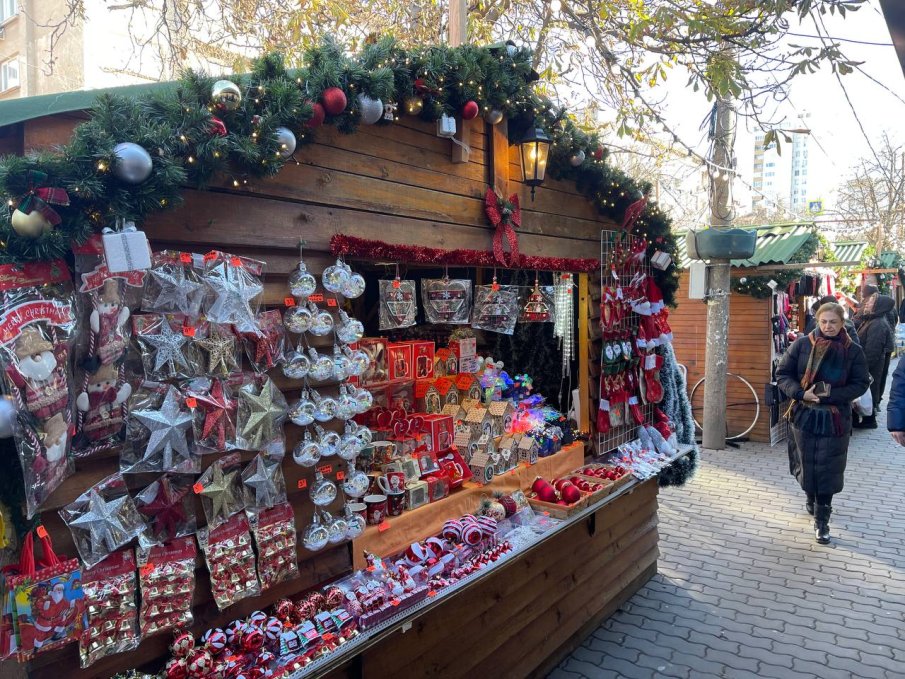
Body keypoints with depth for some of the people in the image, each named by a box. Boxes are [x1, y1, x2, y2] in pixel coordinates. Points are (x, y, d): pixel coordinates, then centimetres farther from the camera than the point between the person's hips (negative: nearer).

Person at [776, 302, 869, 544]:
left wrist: (832, 394, -17)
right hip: (804, 415, 1)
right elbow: (782, 374, -1)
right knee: (807, 464, 10)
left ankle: (821, 520, 11)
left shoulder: (853, 351, -4)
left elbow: (860, 384, -2)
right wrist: (801, 393, -17)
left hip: (835, 419, -1)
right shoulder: (802, 344, -5)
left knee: (827, 469, 0)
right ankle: (811, 498, 40)